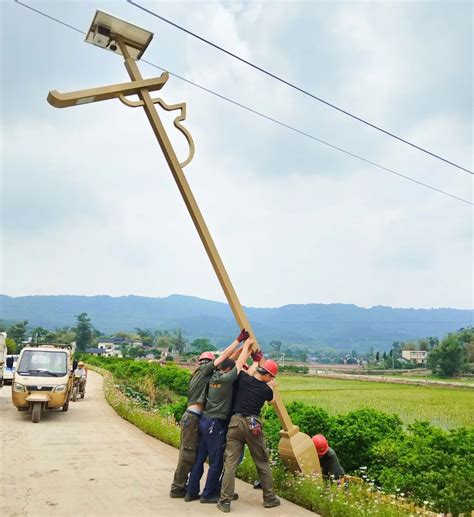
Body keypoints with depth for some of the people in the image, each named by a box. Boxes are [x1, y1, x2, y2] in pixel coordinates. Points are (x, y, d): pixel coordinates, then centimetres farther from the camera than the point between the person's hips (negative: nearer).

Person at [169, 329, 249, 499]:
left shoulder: (198, 375, 19)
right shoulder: (204, 370, -5)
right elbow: (224, 356, -6)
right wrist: (239, 339, -1)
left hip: (191, 417, 9)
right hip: (192, 418, -9)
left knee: (187, 453, 15)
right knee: (188, 453, -2)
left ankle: (179, 486, 23)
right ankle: (177, 488, 6)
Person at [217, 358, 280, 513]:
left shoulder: (243, 378, 0)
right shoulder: (266, 390, 0)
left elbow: (245, 370, 24)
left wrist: (253, 366, 39)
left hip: (236, 421, 1)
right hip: (253, 425, -1)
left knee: (230, 463, 3)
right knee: (262, 463, 14)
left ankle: (225, 501, 3)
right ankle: (269, 498, 25)